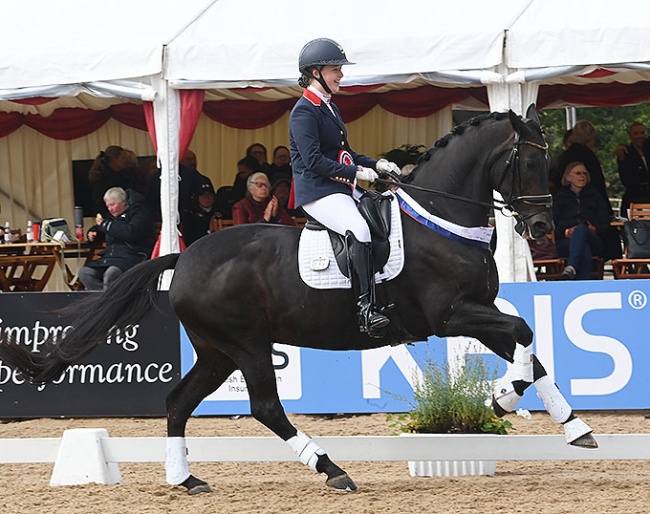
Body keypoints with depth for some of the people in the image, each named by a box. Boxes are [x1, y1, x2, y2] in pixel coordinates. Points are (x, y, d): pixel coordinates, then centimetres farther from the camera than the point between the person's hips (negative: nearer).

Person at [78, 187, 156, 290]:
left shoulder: (139, 214, -3)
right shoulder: (113, 215, 22)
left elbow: (131, 233, -21)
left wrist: (105, 225, -13)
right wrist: (93, 233, 15)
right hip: (110, 256, 8)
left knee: (110, 274, -36)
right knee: (85, 272, -12)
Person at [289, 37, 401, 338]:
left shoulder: (328, 107, 21)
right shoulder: (304, 112, -9)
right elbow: (313, 160, -18)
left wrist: (375, 164, 12)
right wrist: (356, 172, -19)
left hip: (340, 189, 11)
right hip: (317, 192, -11)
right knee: (359, 229, -32)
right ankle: (366, 309, -39)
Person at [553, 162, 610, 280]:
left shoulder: (594, 197, 27)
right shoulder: (560, 198, 23)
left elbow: (605, 223, 17)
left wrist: (594, 229, -7)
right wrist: (566, 232, -11)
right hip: (565, 241, 0)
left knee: (581, 228, -38)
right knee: (585, 249, -39)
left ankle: (571, 267, -63)